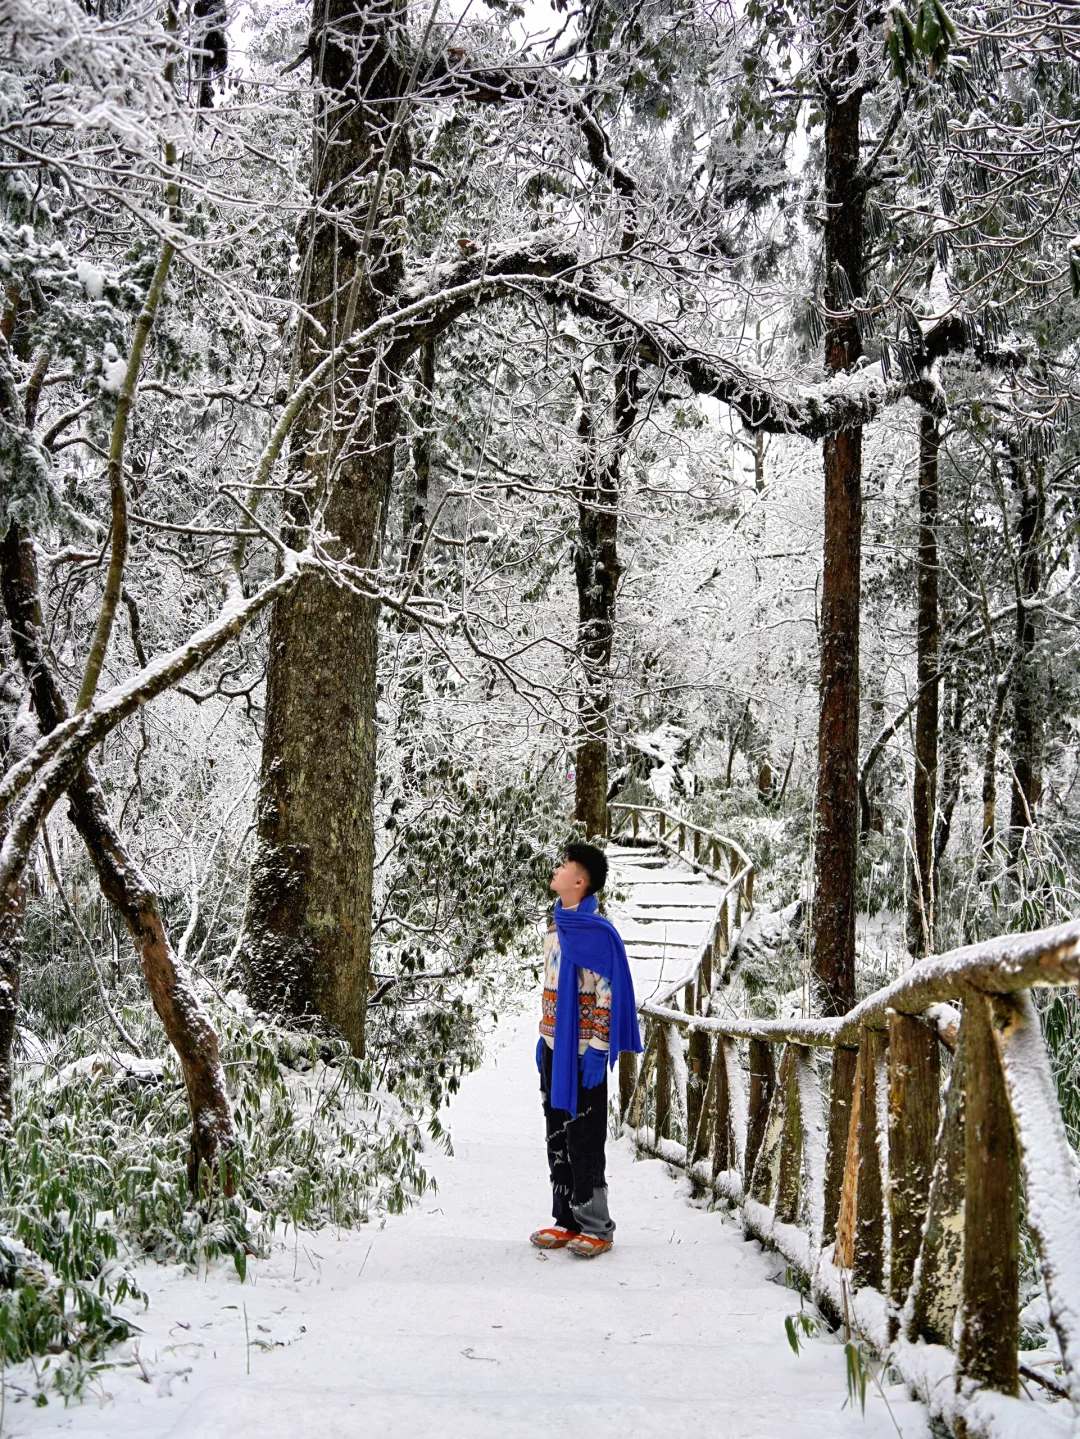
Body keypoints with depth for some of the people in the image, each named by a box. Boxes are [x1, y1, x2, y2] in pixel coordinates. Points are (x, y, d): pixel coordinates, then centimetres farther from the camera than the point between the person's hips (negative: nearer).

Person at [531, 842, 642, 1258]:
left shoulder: (597, 931, -13)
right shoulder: (555, 929, 13)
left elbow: (607, 994, -16)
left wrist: (598, 1050, -18)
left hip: (582, 1052, -8)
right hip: (554, 1051, 8)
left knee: (584, 1141, -2)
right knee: (557, 1138, 12)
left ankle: (596, 1228, 7)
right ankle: (567, 1221, 21)